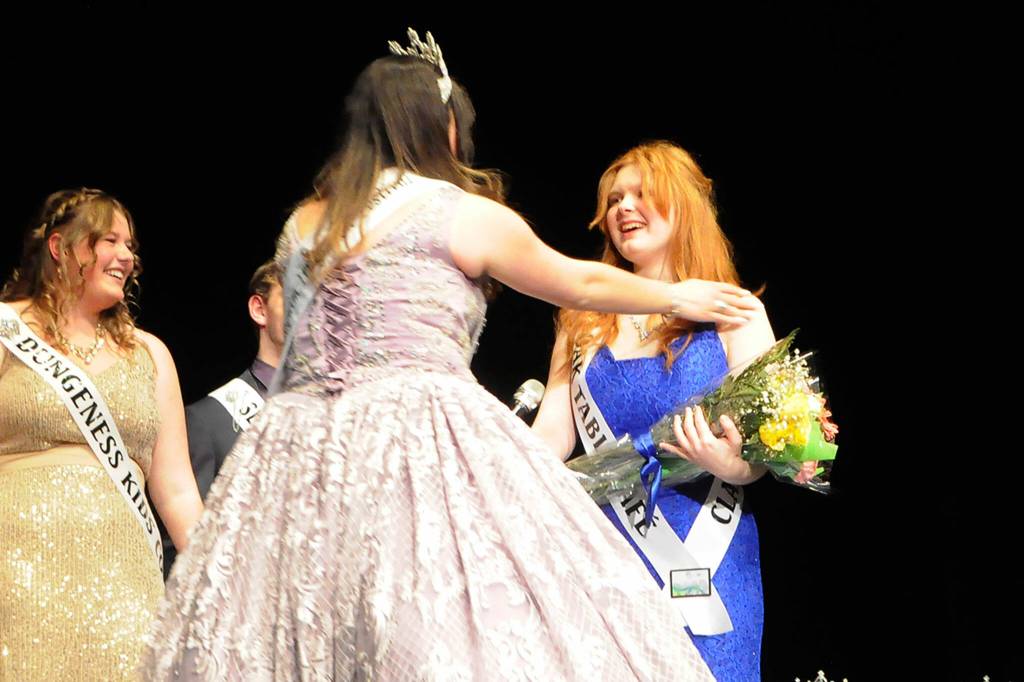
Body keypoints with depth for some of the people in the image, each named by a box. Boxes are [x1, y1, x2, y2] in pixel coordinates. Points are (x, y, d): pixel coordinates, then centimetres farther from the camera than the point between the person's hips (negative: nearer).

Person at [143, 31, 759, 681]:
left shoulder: (304, 223, 17)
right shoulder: (466, 213, 3)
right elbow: (581, 284, 17)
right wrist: (678, 297, 33)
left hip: (299, 452, 6)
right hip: (419, 437, -6)